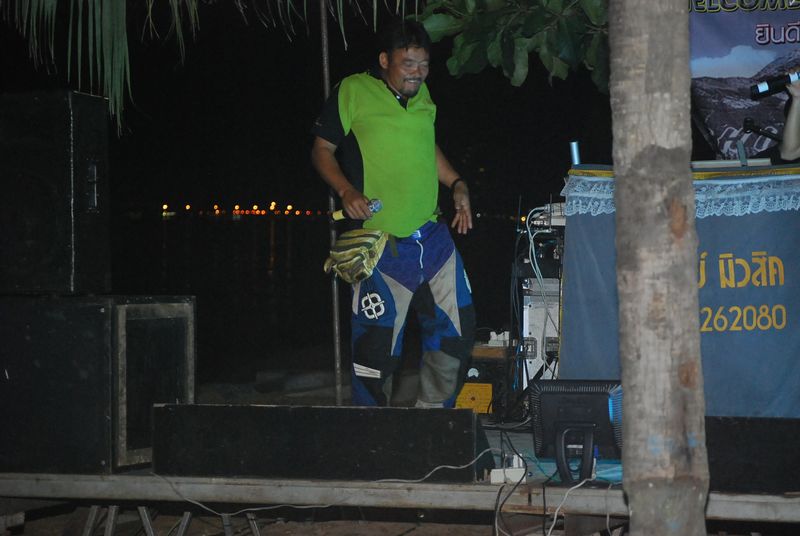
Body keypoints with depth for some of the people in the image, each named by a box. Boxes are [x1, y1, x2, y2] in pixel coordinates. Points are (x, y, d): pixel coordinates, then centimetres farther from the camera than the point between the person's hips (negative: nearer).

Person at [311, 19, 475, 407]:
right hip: (382, 244, -7)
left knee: (457, 331, 11)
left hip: (432, 236, 7)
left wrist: (456, 184, 15)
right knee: (377, 348, -5)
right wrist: (346, 191, -17)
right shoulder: (353, 92, -6)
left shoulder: (422, 95, 13)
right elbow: (322, 149, -2)